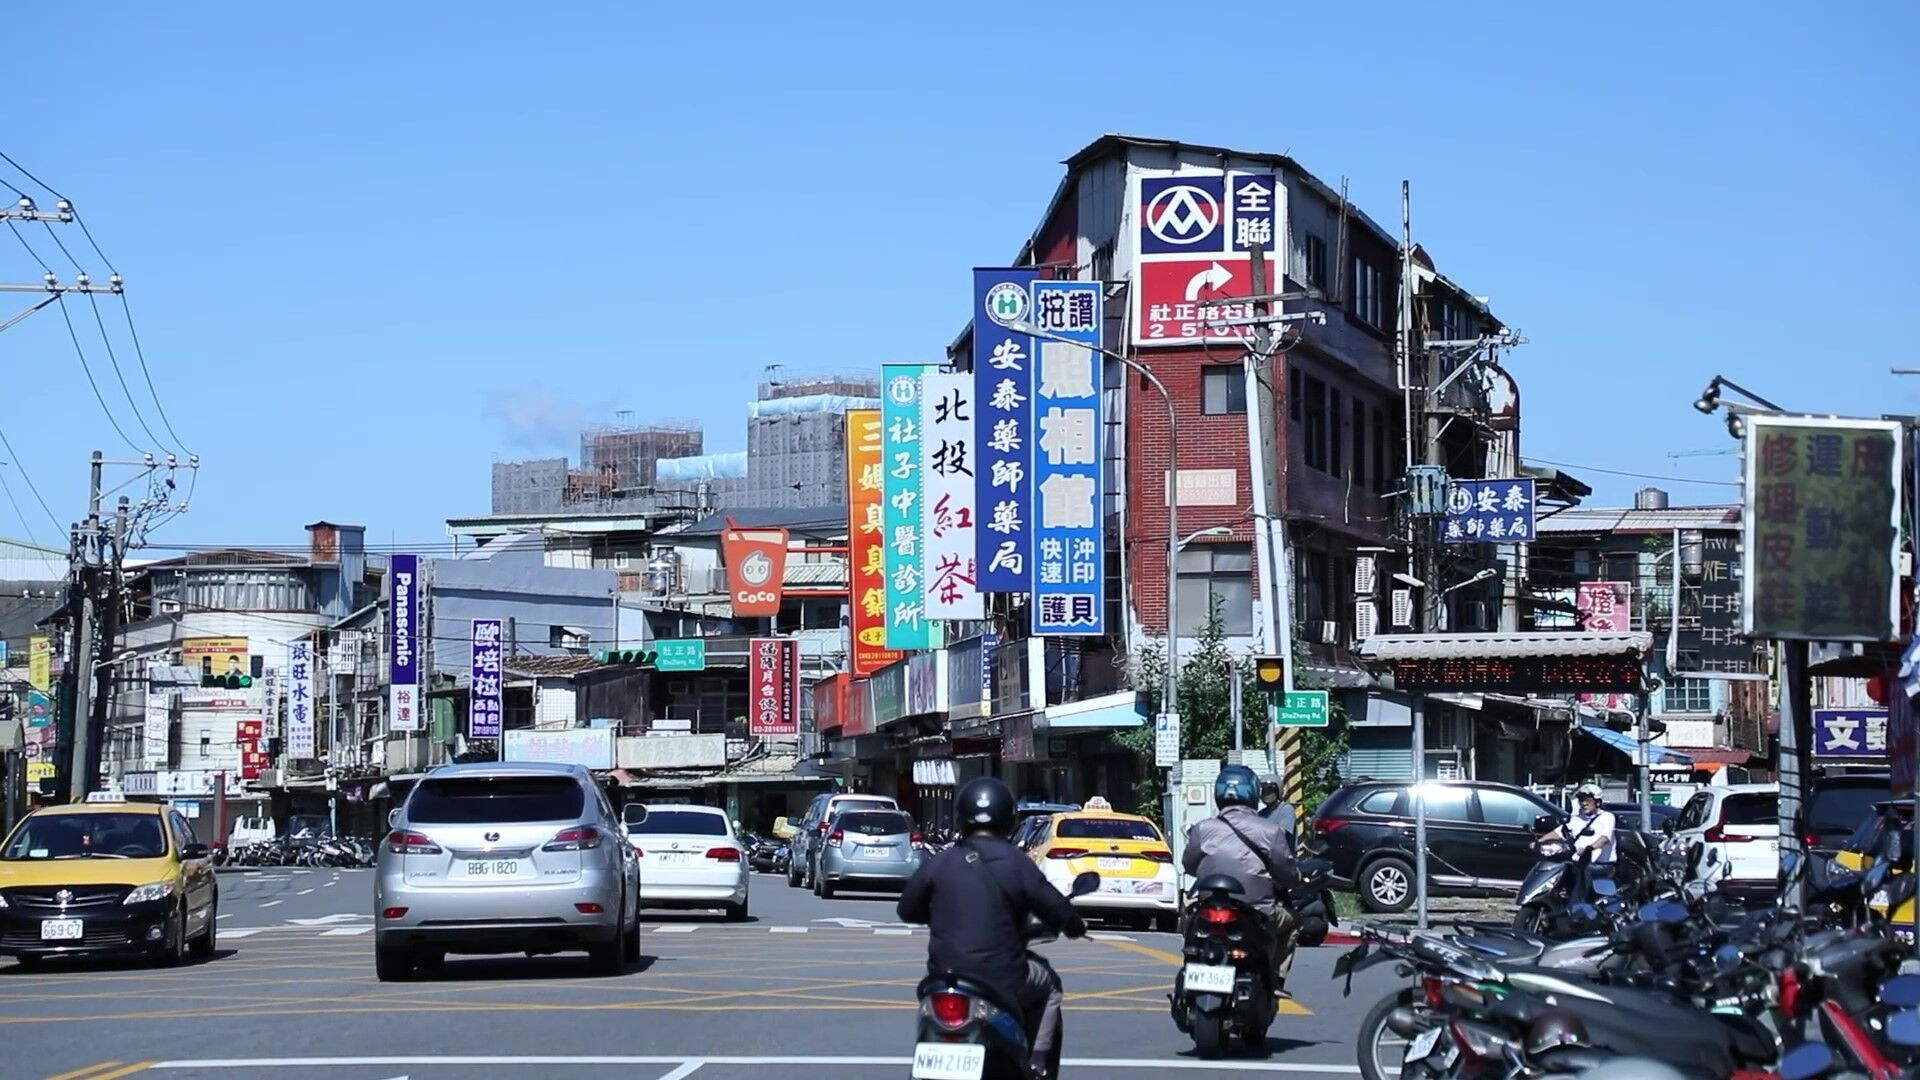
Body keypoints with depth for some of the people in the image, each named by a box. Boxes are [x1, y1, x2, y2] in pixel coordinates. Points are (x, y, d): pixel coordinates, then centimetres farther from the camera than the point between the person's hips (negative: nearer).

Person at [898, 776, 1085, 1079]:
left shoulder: (939, 864, 0)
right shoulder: (1016, 864, -6)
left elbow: (907, 910, 9)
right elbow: (1058, 911, -3)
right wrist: (1076, 926, 20)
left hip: (945, 975, 2)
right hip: (1002, 980, -2)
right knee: (1049, 985, 26)